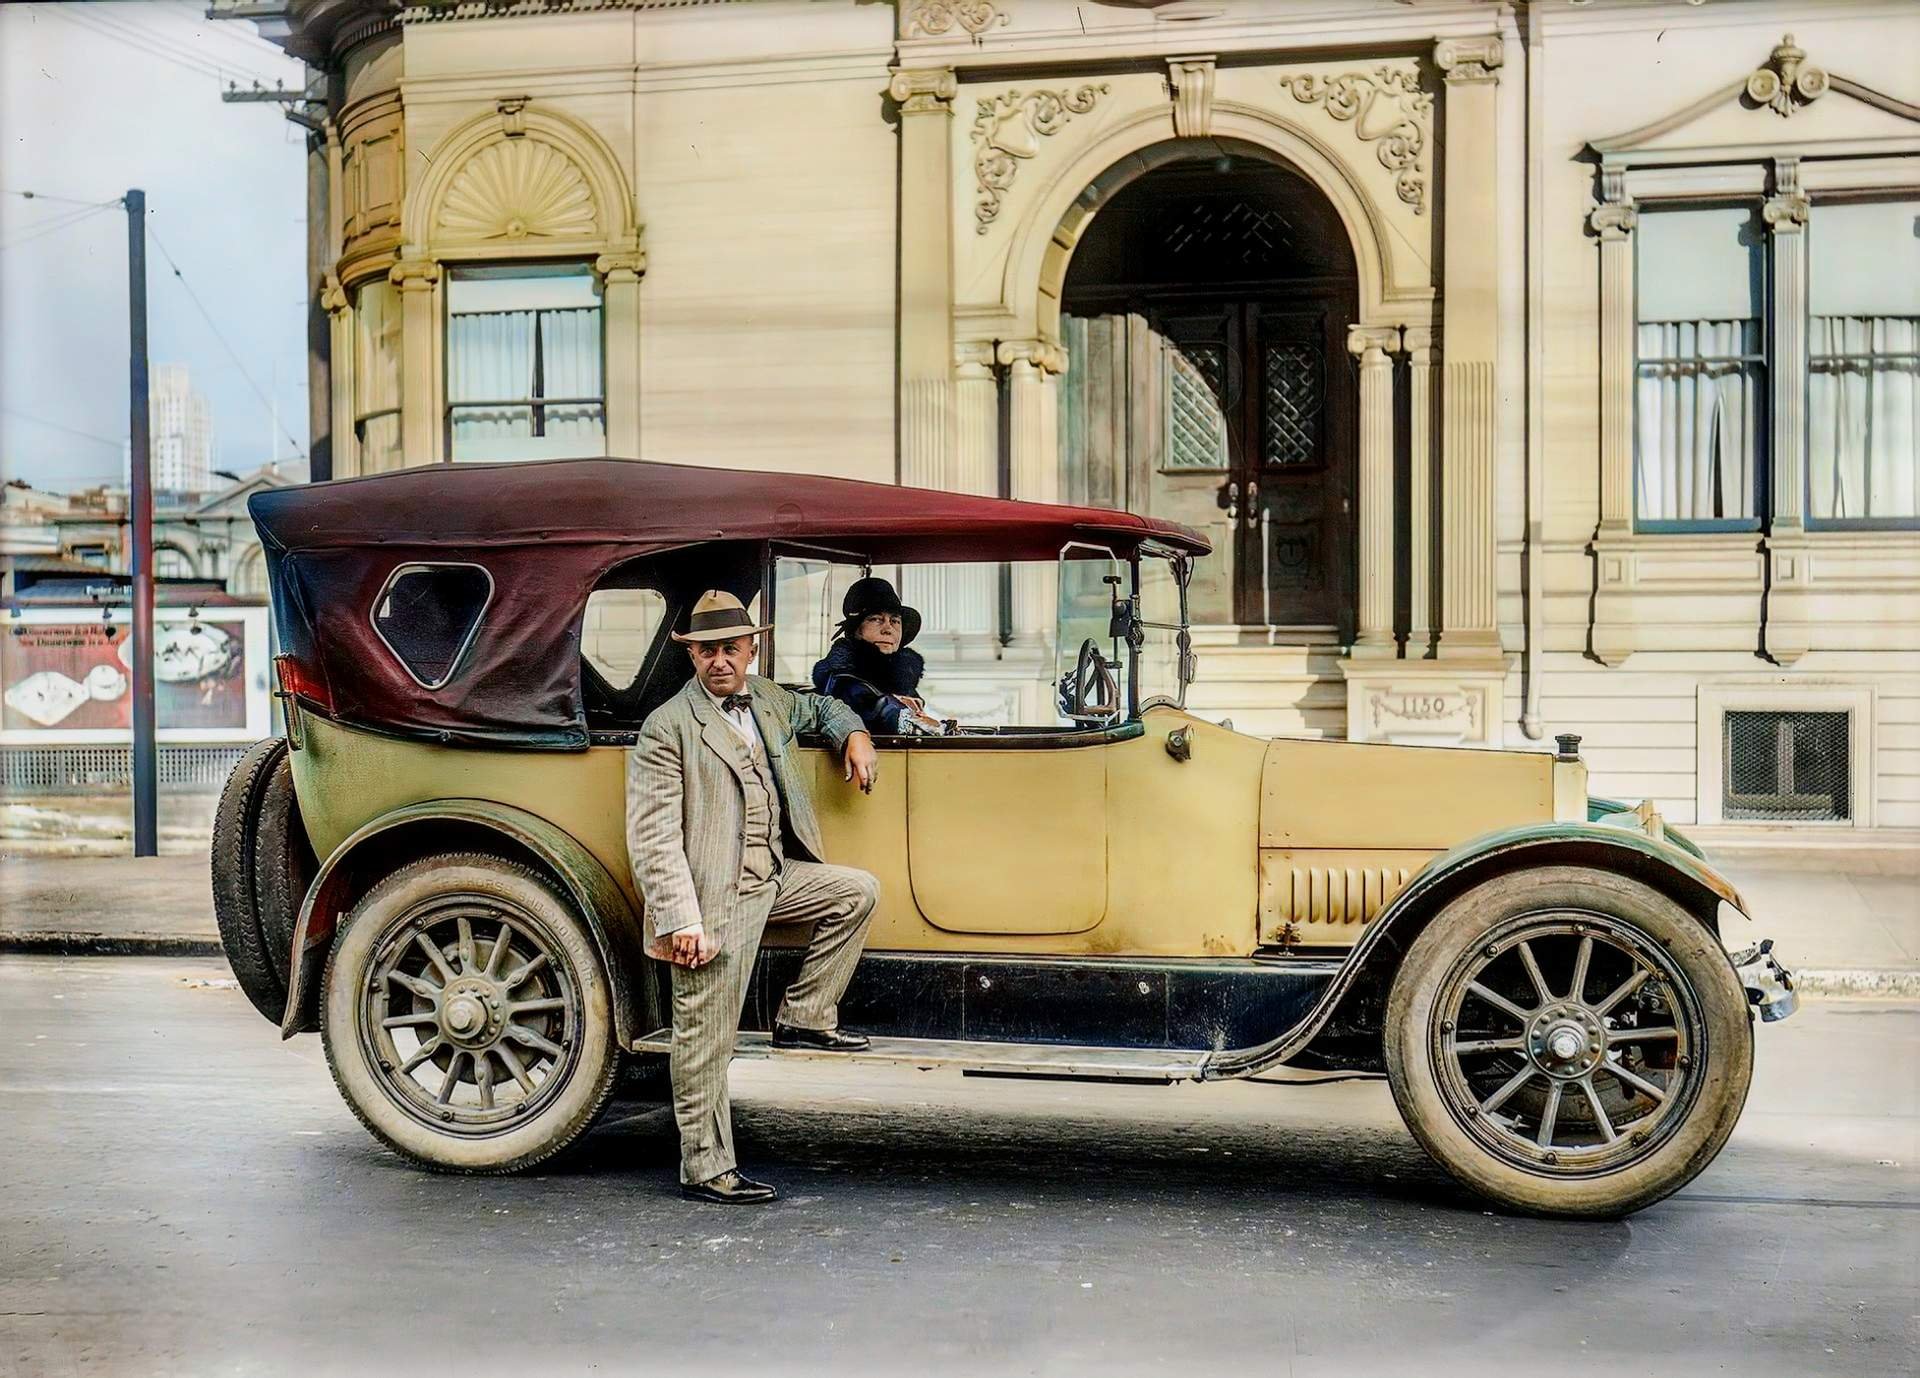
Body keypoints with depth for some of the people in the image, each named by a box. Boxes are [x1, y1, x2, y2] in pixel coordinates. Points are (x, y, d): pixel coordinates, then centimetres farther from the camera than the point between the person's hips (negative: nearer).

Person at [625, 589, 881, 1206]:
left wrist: (854, 735, 11)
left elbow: (820, 708, 33)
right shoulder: (666, 728, -12)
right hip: (714, 899, -7)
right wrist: (679, 921, -22)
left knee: (857, 891, 5)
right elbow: (653, 837, -16)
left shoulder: (767, 699, 10)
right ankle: (706, 1170, 12)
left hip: (775, 877, 7)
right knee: (707, 1040, -1)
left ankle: (803, 1016, 12)